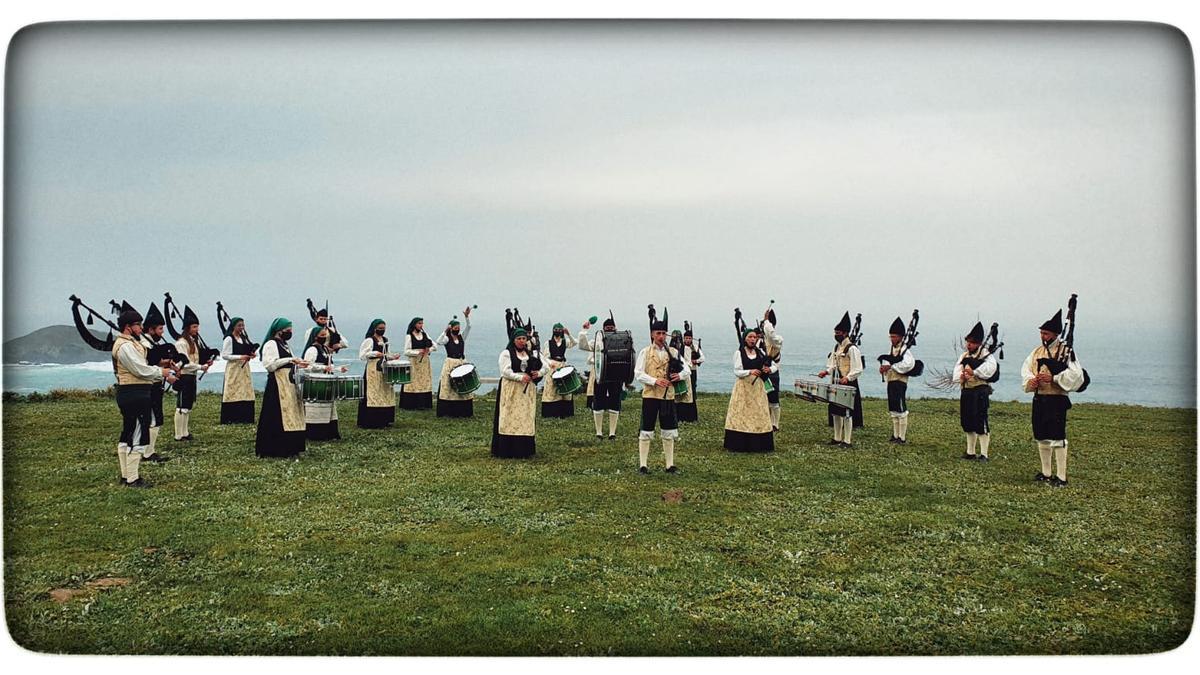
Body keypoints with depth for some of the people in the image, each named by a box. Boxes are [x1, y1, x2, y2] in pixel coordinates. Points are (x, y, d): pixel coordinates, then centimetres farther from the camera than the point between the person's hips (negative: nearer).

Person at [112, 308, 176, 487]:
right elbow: (142, 370, -21)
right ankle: (132, 479, -5)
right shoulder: (126, 346, -17)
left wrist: (162, 374, 9)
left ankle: (126, 475, 22)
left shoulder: (130, 343, 18)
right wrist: (163, 372, -6)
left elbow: (141, 369, 19)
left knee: (127, 436, 15)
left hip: (128, 396, 12)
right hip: (135, 395, -12)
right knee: (137, 438, -8)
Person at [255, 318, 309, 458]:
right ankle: (274, 449, -4)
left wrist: (297, 364, 8)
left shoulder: (284, 345, 18)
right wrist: (289, 360, -18)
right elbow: (269, 365, -19)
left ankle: (289, 448, 13)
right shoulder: (271, 344, -9)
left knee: (290, 416, 9)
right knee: (278, 418, -9)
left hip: (288, 384, 9)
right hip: (277, 385, -9)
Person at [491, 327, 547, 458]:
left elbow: (545, 367, 12)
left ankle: (524, 450, 8)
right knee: (509, 420, -6)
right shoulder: (506, 353, -1)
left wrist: (539, 373, -9)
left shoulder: (532, 354, 15)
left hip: (528, 392, 5)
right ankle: (506, 450, -2)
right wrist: (520, 377, -21)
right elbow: (505, 371, -11)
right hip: (511, 391, -4)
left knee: (526, 420, 3)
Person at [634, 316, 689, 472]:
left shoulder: (673, 352, 7)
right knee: (646, 431, 0)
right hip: (650, 395, -3)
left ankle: (669, 464, 17)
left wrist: (680, 375, -17)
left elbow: (687, 370, 5)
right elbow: (638, 374, -9)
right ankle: (642, 465, 6)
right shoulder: (645, 352, -1)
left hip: (668, 395, 3)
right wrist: (655, 381, -21)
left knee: (669, 432, 8)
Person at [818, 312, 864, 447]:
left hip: (848, 385, -9)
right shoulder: (837, 347, 12)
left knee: (847, 413, -4)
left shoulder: (852, 349, -14)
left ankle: (846, 441, 2)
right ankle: (837, 438, 23)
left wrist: (847, 377, -31)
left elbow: (857, 369, -18)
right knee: (835, 412, 13)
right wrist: (826, 371, 4)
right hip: (836, 384, 9)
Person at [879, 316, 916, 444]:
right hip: (891, 382, 9)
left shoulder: (905, 350, -11)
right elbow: (886, 362, 17)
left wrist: (891, 366, -25)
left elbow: (909, 364, -27)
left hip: (900, 382, -9)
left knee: (901, 410, -6)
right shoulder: (891, 349, 14)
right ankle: (895, 435, 21)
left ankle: (903, 437, -2)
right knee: (893, 410, 13)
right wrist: (883, 367, -6)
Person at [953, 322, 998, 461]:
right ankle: (970, 452, 24)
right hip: (966, 392, 7)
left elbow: (990, 368, -24)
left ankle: (984, 454, -4)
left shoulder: (986, 354, -5)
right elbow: (956, 373, 5)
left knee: (981, 423, -8)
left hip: (980, 392, -7)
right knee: (968, 423, 13)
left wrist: (973, 372, -28)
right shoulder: (964, 356, 15)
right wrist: (961, 376, -17)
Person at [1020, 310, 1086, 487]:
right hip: (1039, 399, 7)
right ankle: (1046, 473, 25)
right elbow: (1026, 369, 11)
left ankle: (1061, 477, -2)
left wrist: (1053, 378, -23)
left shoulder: (1066, 351, -8)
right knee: (1041, 437, 13)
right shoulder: (1037, 351, 13)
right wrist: (1030, 379, -10)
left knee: (1057, 437, -8)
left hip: (1057, 399, -7)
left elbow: (1075, 375, -16)